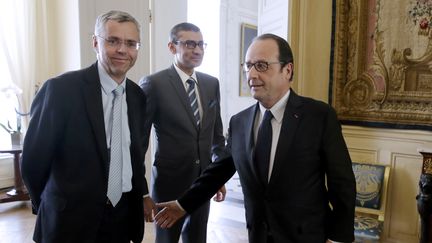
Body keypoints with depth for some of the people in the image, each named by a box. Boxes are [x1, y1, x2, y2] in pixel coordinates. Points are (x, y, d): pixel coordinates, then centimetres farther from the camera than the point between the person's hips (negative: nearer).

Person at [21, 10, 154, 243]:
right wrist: (56, 207, 3)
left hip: (124, 217, 5)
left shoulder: (138, 95, 2)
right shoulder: (61, 89, -15)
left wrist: (142, 194, 8)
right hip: (71, 220, -5)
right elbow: (34, 159, -8)